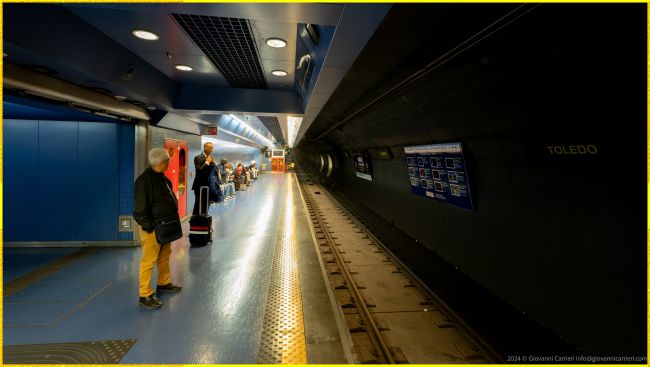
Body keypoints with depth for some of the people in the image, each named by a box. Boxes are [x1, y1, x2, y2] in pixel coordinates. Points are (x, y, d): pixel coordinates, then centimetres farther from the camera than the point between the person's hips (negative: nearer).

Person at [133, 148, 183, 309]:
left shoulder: (161, 177, 11)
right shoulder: (144, 180, -18)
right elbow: (141, 207, -19)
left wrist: (173, 219, 18)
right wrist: (149, 227, -17)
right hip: (152, 228, -9)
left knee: (165, 256, 20)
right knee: (149, 260, -3)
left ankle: (164, 283, 36)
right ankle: (145, 295, 6)